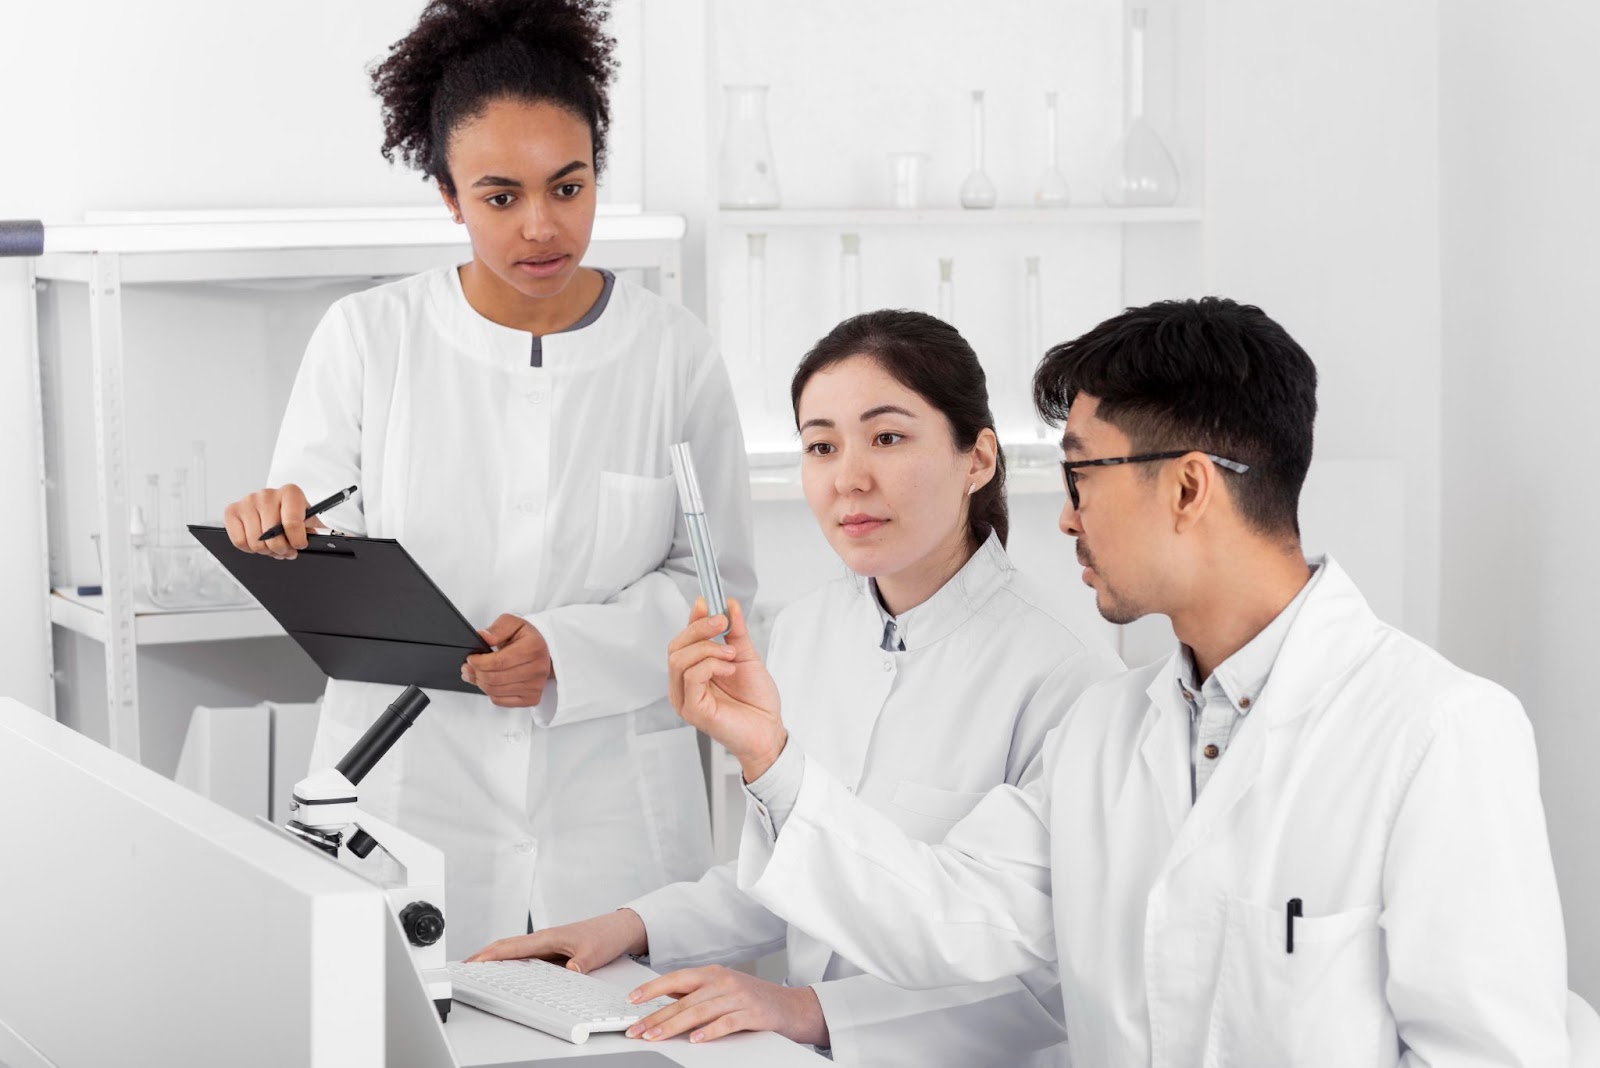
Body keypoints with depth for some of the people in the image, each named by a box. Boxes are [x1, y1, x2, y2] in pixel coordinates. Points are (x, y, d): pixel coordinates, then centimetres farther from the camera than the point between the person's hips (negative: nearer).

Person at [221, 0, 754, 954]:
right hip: (409, 797, 0)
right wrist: (279, 533, -22)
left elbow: (713, 579, 1)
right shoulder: (367, 339, 0)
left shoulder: (675, 354, 0)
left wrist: (565, 652, -14)